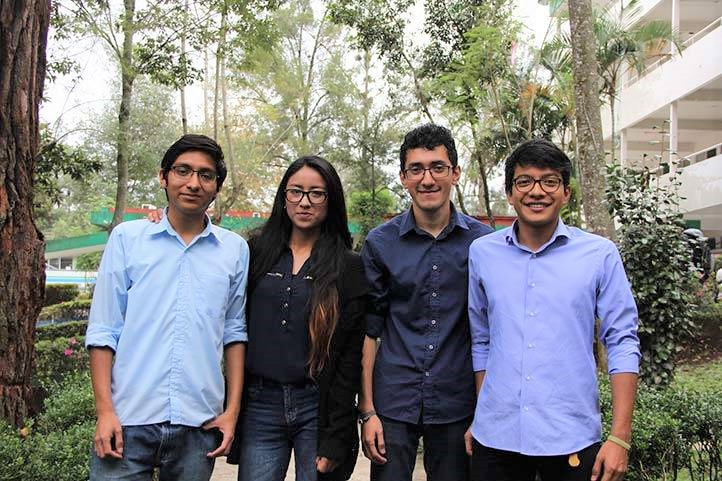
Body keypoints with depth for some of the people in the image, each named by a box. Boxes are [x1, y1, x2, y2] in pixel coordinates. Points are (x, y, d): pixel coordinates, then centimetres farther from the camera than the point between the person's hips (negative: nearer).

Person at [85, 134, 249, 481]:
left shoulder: (235, 250, 5)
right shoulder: (126, 238, 2)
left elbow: (235, 332, 10)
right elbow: (103, 331, 2)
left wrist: (232, 410, 5)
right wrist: (105, 411, -5)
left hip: (200, 424, 1)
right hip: (128, 420, -1)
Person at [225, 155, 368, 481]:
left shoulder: (349, 267, 0)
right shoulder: (257, 252, 7)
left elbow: (351, 355, -4)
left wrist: (335, 438, -7)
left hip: (318, 407, -1)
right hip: (259, 405, 2)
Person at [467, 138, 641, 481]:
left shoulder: (600, 255, -4)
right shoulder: (482, 252, 2)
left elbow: (623, 344, -3)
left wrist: (620, 437, -7)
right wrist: (481, 418, 11)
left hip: (572, 439, -1)